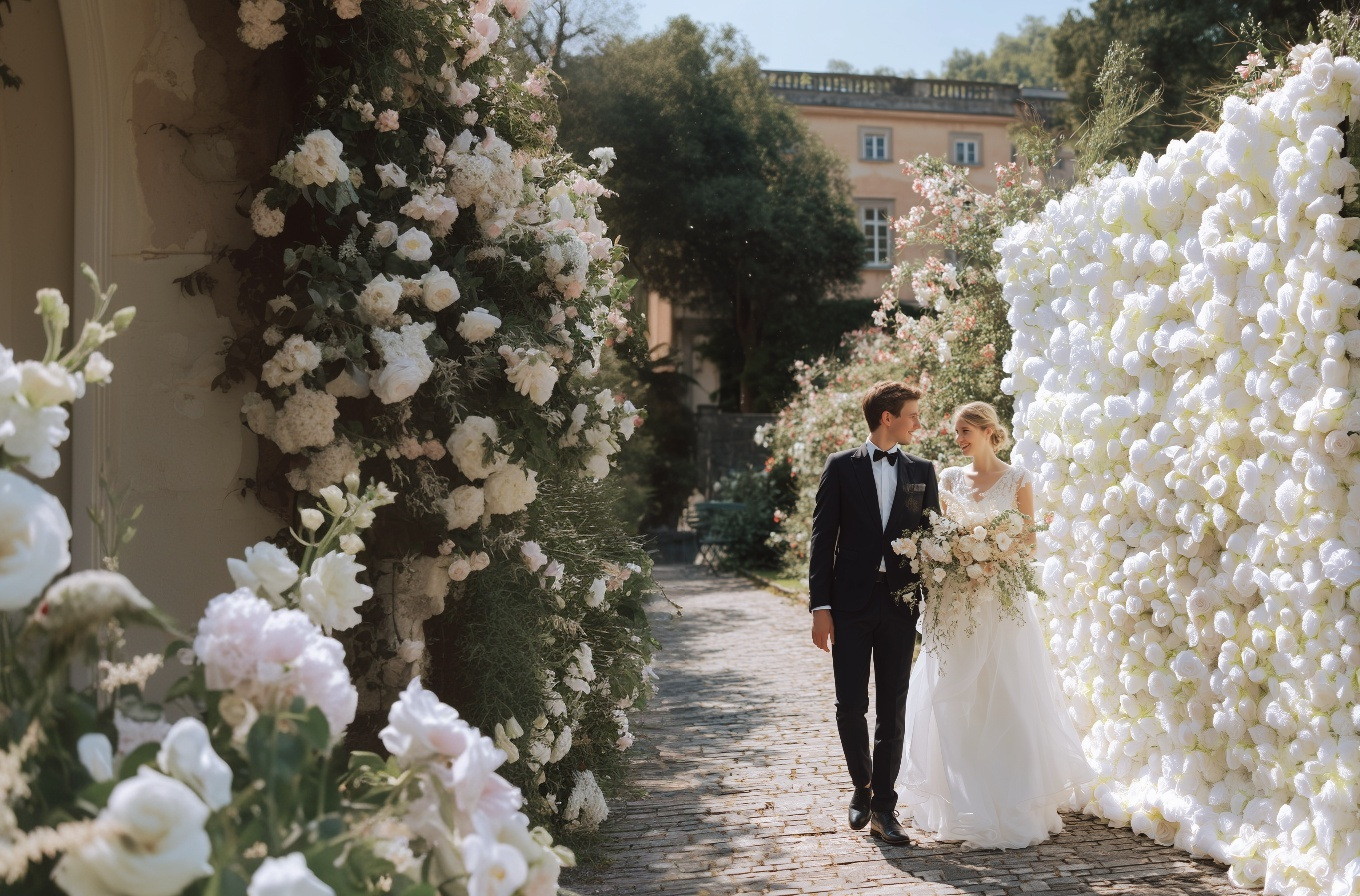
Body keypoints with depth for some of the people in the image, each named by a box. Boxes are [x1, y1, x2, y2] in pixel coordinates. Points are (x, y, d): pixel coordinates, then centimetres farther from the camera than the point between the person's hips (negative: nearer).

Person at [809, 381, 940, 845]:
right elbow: (822, 539, -1)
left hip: (900, 603, 2)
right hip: (850, 603, -2)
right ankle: (863, 785, 23)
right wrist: (820, 606, -7)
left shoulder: (922, 471, 9)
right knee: (850, 706, -1)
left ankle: (884, 807, 10)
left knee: (892, 710, 3)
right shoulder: (841, 467, 2)